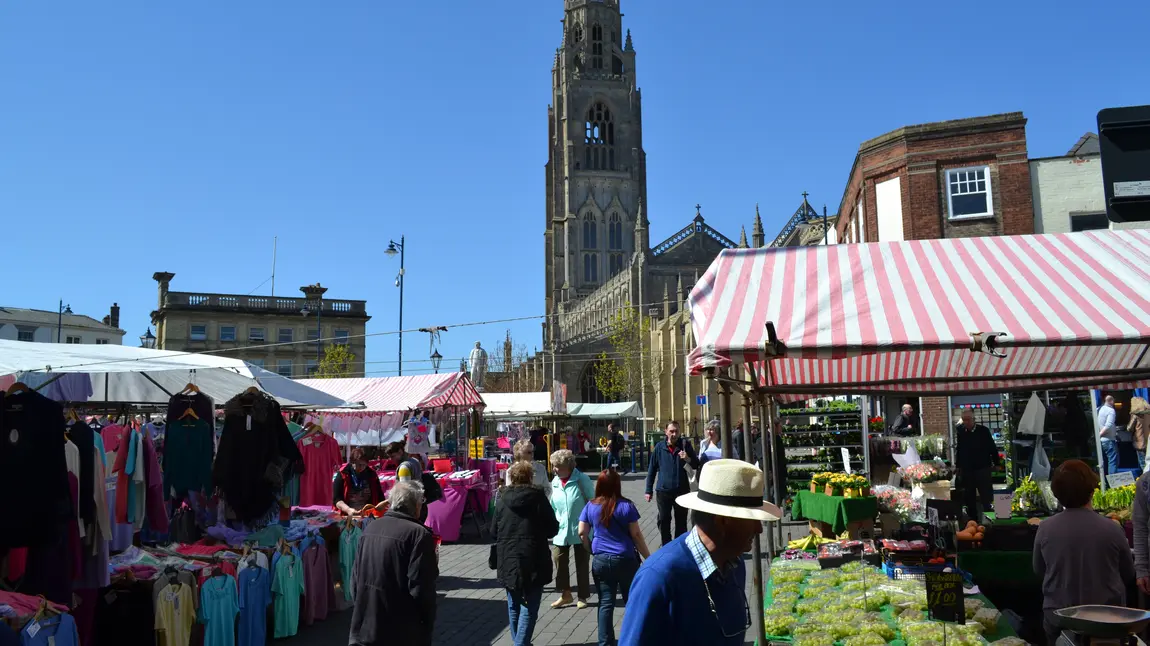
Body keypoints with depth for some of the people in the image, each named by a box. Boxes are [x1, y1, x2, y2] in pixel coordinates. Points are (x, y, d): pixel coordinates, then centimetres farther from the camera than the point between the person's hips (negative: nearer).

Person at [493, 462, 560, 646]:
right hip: (533, 561, -4)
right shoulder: (538, 497, -8)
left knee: (514, 606, 18)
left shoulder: (503, 499, 1)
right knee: (529, 607, 2)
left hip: (508, 561, 4)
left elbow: (494, 531, 8)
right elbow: (553, 529, -3)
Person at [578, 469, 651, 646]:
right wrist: (649, 557, 2)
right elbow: (636, 535, -6)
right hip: (625, 559, -2)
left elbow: (582, 533, 1)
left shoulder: (591, 506, 0)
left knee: (605, 604, 8)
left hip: (600, 560, 2)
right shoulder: (626, 506, -9)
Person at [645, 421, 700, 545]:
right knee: (663, 521, 6)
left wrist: (688, 459, -18)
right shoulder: (659, 447, -1)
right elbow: (652, 469, 3)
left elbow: (697, 465, 4)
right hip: (663, 490, 0)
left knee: (681, 522, 10)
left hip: (682, 490, 0)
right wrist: (648, 490, 1)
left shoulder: (685, 445, -1)